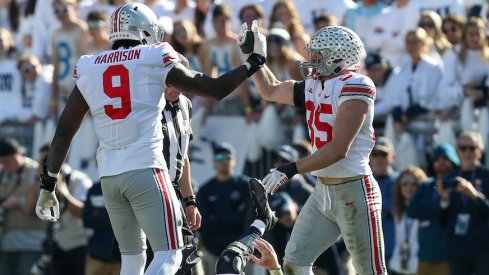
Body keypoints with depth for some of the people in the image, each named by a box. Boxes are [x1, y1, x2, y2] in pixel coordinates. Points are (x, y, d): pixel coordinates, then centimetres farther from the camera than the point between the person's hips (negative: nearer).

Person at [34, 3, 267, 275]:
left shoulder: (88, 69, 11)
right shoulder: (155, 61, -1)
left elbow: (64, 131, 12)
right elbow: (216, 89, 4)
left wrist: (48, 183, 18)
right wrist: (254, 62, 20)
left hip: (109, 175, 5)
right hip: (145, 169, -5)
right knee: (169, 253, -3)